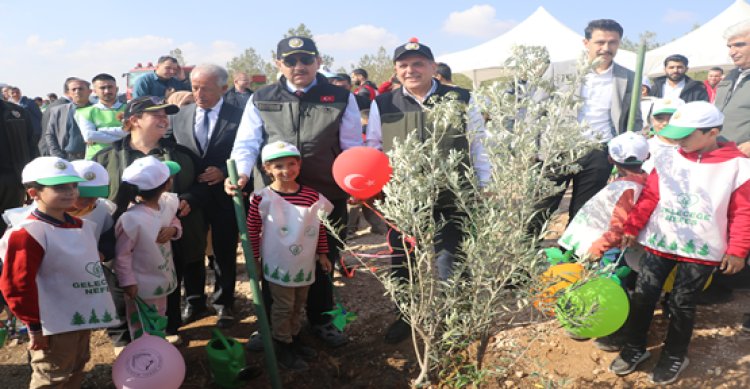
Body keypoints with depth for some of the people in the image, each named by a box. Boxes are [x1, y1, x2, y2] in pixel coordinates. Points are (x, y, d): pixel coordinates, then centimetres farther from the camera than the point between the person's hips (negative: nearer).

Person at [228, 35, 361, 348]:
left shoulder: (341, 98, 0)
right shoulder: (261, 100, 3)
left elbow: (352, 148, 0)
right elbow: (246, 143, -3)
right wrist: (241, 173, -22)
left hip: (326, 195, 0)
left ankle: (321, 320, 36)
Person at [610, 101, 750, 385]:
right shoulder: (668, 160, -1)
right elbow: (649, 198, 4)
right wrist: (632, 228, 1)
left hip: (702, 250, -3)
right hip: (660, 243, 3)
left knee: (682, 303, 5)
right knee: (643, 295, 5)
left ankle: (674, 356, 27)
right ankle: (635, 348, 24)